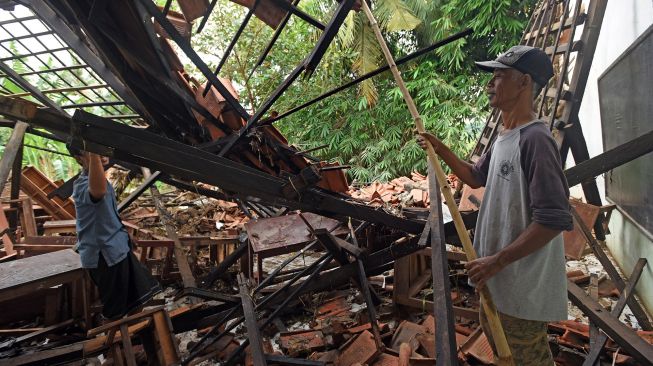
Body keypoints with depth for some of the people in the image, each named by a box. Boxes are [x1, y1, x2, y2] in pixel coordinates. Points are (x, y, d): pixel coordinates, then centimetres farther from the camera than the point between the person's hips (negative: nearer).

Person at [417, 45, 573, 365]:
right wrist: (441, 150, 9)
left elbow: (555, 220, -28)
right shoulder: (504, 137, 7)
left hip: (524, 286, -10)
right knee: (495, 338, 28)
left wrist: (497, 260, -24)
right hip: (500, 277, 10)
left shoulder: (534, 139, -24)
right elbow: (476, 178, 22)